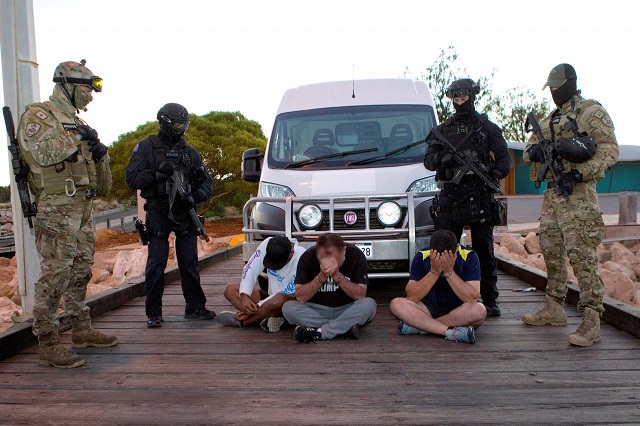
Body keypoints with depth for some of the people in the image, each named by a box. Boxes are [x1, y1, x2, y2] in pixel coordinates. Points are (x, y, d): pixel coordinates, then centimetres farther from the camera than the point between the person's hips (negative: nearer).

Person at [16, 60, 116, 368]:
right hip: (58, 208, -9)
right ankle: (47, 344, -3)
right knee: (55, 275, -9)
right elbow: (42, 152, -22)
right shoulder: (39, 115, -3)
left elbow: (102, 180, 21)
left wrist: (99, 152, 1)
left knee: (81, 273, 15)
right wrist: (78, 138, -14)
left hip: (83, 209, 9)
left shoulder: (75, 121, 21)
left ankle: (82, 331, 26)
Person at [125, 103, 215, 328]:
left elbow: (207, 183, 12)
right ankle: (153, 313, 6)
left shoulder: (190, 152, 13)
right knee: (156, 264, -3)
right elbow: (132, 179, -6)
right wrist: (157, 173, -19)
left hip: (184, 212, 4)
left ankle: (195, 308, 17)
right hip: (158, 213, -3)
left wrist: (194, 197, -7)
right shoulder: (146, 147, 3)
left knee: (190, 263, 7)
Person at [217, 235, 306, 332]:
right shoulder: (267, 245, -13)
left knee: (280, 299, -41)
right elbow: (250, 269, -9)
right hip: (271, 298, 6)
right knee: (230, 290, -8)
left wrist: (258, 306, -24)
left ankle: (240, 321, -17)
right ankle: (267, 319, -27)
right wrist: (244, 297, -26)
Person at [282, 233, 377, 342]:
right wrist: (321, 277, -29)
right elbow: (300, 298, -16)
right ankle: (346, 327, -24)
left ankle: (319, 333, -25)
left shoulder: (356, 255, -14)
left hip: (346, 309, -1)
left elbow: (361, 296, -17)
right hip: (316, 310, 1)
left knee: (369, 304, -30)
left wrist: (337, 276, -29)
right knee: (288, 308, -26)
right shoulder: (308, 257, -14)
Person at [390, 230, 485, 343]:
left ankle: (419, 326, -24)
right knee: (396, 304, -24)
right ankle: (450, 332, -30)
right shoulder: (421, 257, -13)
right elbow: (412, 297, -19)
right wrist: (434, 272, -27)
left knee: (479, 310, -34)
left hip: (459, 311, -1)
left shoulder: (469, 257, -16)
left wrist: (449, 272, -30)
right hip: (430, 308, 1)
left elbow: (472, 298, -24)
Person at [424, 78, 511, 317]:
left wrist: (492, 173, -16)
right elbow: (429, 161, 6)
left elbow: (505, 160, 4)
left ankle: (490, 300, 11)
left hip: (479, 197, -1)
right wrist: (444, 157, -15)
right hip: (450, 197, 2)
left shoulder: (488, 128, 9)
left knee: (484, 250, 3)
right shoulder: (443, 129, 13)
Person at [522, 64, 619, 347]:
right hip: (551, 194, 8)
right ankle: (554, 309, 24)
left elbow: (609, 151, -10)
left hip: (577, 193, -8)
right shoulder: (548, 121, 21)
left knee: (581, 255, -13)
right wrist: (534, 151, -7)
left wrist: (577, 174, -21)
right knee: (551, 252, 12)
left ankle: (592, 321, -11)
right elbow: (528, 148, 19)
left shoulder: (592, 112, -2)